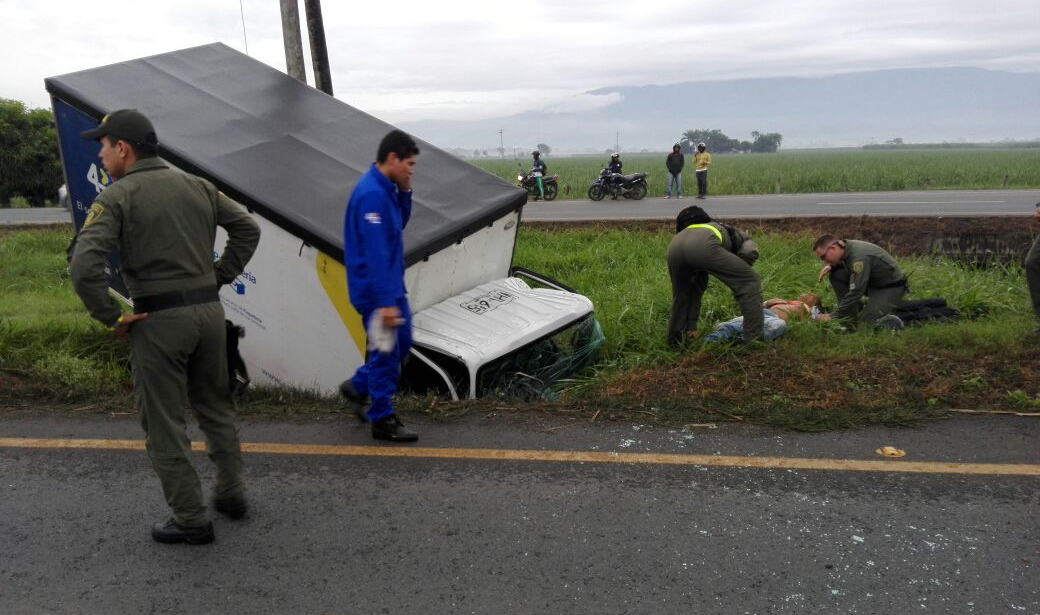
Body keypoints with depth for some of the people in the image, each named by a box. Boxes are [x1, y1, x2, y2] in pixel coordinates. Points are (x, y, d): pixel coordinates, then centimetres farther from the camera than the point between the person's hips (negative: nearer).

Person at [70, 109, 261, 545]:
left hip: (158, 319, -5)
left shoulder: (116, 197, -8)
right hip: (208, 310, 6)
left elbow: (84, 266, -20)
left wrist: (111, 318, -9)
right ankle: (231, 494, 30)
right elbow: (247, 228, 12)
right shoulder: (196, 186, 8)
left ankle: (191, 520, 13)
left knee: (164, 423, 7)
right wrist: (219, 278, 12)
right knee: (215, 406, 21)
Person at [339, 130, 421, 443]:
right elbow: (376, 252, -27)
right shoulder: (372, 194, -23)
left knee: (402, 343, 19)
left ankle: (358, 386, 33)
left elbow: (399, 225, 18)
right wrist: (386, 301, -27)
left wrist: (404, 193, 1)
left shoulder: (386, 188, 7)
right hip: (376, 289, -10)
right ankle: (382, 419, 16)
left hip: (392, 284, 10)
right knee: (386, 351, 2)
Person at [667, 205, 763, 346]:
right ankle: (754, 341, 7)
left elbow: (697, 290, 45)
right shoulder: (740, 238, 36)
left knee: (681, 294, 34)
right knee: (750, 283, 9)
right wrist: (735, 274, 25)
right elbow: (750, 252, 7)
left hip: (674, 246, 6)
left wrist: (691, 326, 47)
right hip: (703, 246, -6)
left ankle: (674, 340, 38)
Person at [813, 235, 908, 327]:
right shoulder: (845, 246, -6)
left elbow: (855, 292, -33)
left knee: (866, 320, -25)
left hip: (891, 288, -9)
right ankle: (849, 312, -1)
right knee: (836, 274, -6)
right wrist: (830, 266, -5)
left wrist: (833, 316, -30)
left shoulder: (859, 257, -32)